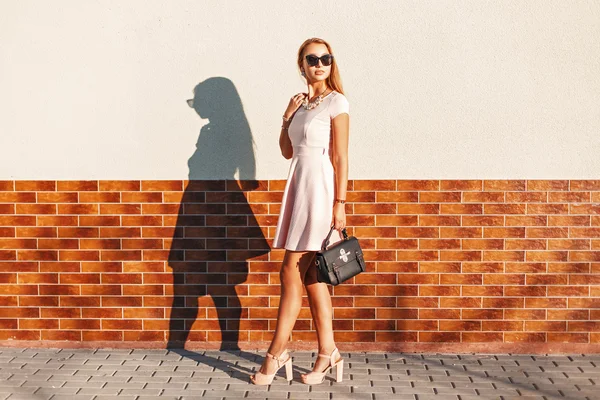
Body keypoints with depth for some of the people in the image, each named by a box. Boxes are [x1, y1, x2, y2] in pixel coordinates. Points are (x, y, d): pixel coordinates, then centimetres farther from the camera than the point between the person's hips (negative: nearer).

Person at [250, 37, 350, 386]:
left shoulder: (336, 102, -5)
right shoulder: (301, 103, 16)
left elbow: (341, 158, -10)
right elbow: (287, 151, 17)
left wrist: (340, 204, -14)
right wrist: (287, 118, 3)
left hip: (319, 187, -7)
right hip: (299, 185, 8)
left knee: (292, 272, -6)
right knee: (310, 275, 7)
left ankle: (277, 353, 4)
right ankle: (328, 352, 14)